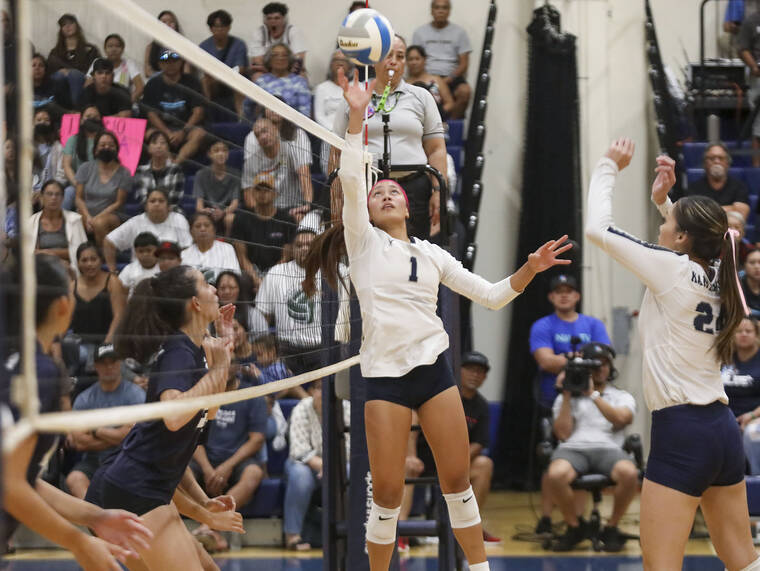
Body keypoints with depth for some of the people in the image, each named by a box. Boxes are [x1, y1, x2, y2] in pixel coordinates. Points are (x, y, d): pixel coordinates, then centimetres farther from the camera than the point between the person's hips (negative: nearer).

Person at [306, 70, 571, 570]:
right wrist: (356, 116, -18)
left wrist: (530, 270, -2)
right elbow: (351, 181, -10)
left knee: (458, 479, 2)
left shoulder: (432, 254, 15)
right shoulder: (364, 242, 5)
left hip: (434, 367, 3)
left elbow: (491, 295, 15)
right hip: (384, 374, -3)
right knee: (388, 492, -3)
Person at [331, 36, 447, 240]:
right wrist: (336, 196, 4)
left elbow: (436, 150, 10)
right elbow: (337, 154, 13)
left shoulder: (421, 97, 13)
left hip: (413, 190, 0)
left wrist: (438, 190, -2)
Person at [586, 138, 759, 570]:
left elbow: (598, 228, -5)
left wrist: (610, 168, 7)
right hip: (723, 429, 8)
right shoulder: (717, 276, 7)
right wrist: (665, 201, 22)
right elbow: (697, 236, 32)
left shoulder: (674, 269, -11)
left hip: (682, 430, -8)